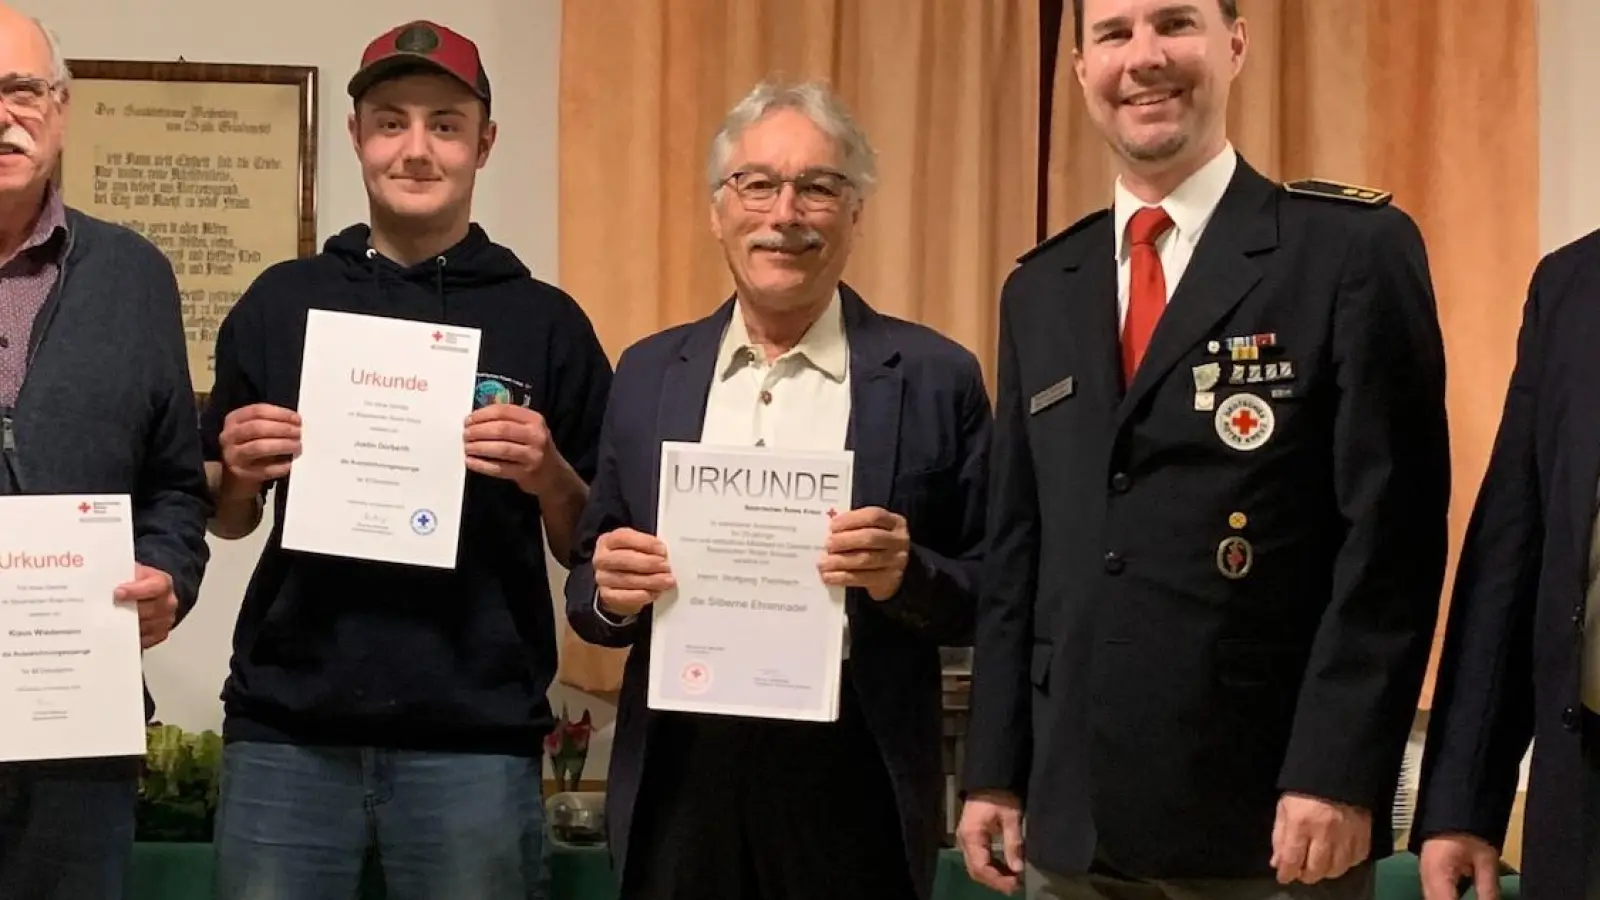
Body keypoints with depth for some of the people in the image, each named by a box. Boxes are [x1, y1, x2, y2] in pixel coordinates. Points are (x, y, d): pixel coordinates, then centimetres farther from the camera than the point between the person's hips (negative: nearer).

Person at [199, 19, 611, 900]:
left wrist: (548, 476, -13)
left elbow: (590, 549, 6)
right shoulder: (282, 300, 6)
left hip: (474, 736, -1)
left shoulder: (545, 322, 2)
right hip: (287, 726, 1)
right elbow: (226, 520, 15)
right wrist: (238, 474, -6)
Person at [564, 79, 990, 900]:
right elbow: (590, 590, 10)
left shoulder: (934, 377, -1)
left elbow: (994, 596, 0)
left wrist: (907, 575, -18)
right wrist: (610, 589, -11)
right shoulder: (648, 373, 8)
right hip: (678, 779, 2)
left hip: (853, 784, -2)